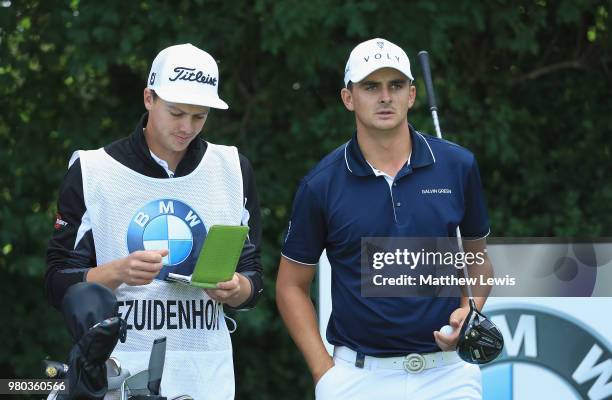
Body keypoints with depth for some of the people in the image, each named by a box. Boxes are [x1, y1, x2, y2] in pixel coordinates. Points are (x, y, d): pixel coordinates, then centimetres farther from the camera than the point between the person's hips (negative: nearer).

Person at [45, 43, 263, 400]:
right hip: (118, 370, -2)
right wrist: (119, 272, -20)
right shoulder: (91, 171, 0)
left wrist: (235, 290, -12)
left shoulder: (234, 169, 9)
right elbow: (59, 287, -2)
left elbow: (252, 283, 11)